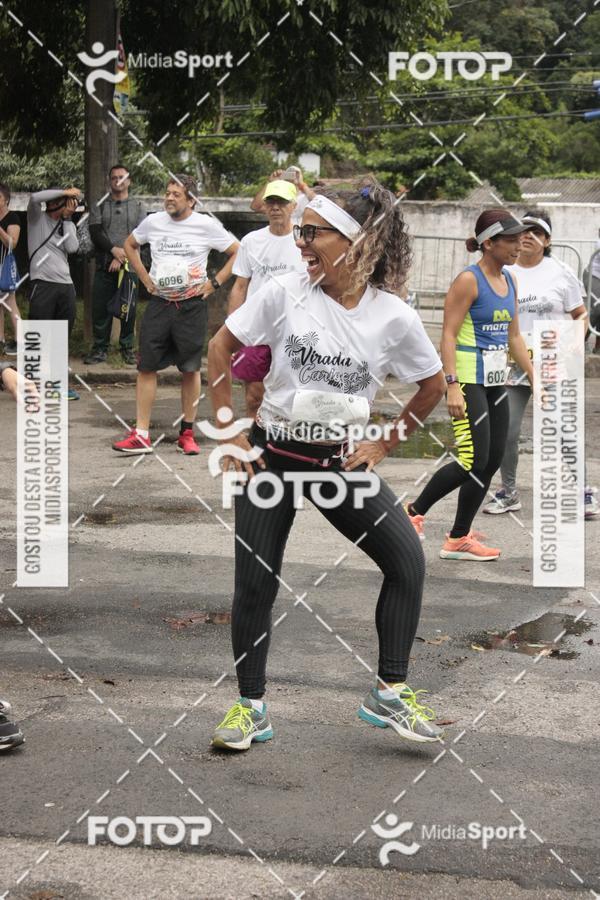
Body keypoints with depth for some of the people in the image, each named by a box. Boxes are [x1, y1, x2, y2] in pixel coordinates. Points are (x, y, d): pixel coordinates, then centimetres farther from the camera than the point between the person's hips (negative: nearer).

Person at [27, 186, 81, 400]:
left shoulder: (68, 226, 16)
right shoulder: (37, 218, 5)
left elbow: (72, 248, -3)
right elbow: (35, 197, -16)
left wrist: (68, 218, 1)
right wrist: (65, 191, -11)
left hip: (66, 285, 5)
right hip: (43, 284, -5)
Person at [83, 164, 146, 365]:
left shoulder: (138, 207, 9)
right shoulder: (99, 206, 11)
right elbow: (95, 234, -1)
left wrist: (122, 258, -11)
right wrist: (114, 249, -15)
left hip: (129, 266, -1)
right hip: (104, 266, 1)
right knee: (100, 307, -1)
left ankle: (127, 349, 8)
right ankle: (100, 349, 6)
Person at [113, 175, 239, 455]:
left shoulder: (206, 226, -5)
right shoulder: (153, 222, 4)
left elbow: (238, 252, -1)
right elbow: (130, 245, 22)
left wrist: (214, 282, -6)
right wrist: (144, 277, 11)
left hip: (192, 305, -2)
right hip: (159, 303, 2)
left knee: (191, 369, 4)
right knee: (146, 366, -3)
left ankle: (187, 434, 14)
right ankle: (141, 435, -1)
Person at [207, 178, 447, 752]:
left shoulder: (393, 316, -10)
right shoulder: (285, 294, -11)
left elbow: (432, 385, 6)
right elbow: (222, 347, 1)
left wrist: (384, 445, 2)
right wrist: (229, 429, -2)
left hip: (341, 461, 1)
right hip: (271, 455, 0)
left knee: (407, 559, -11)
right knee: (255, 581, 0)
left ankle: (389, 694, 2)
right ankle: (250, 707, 16)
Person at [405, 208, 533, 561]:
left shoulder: (510, 281, 12)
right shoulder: (468, 281, -12)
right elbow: (448, 335, -15)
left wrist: (535, 379, 15)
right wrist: (453, 386, -23)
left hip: (496, 382, 8)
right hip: (468, 380, -8)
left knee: (493, 462, 5)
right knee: (475, 462, -13)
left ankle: (459, 538, 12)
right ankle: (415, 511, 4)